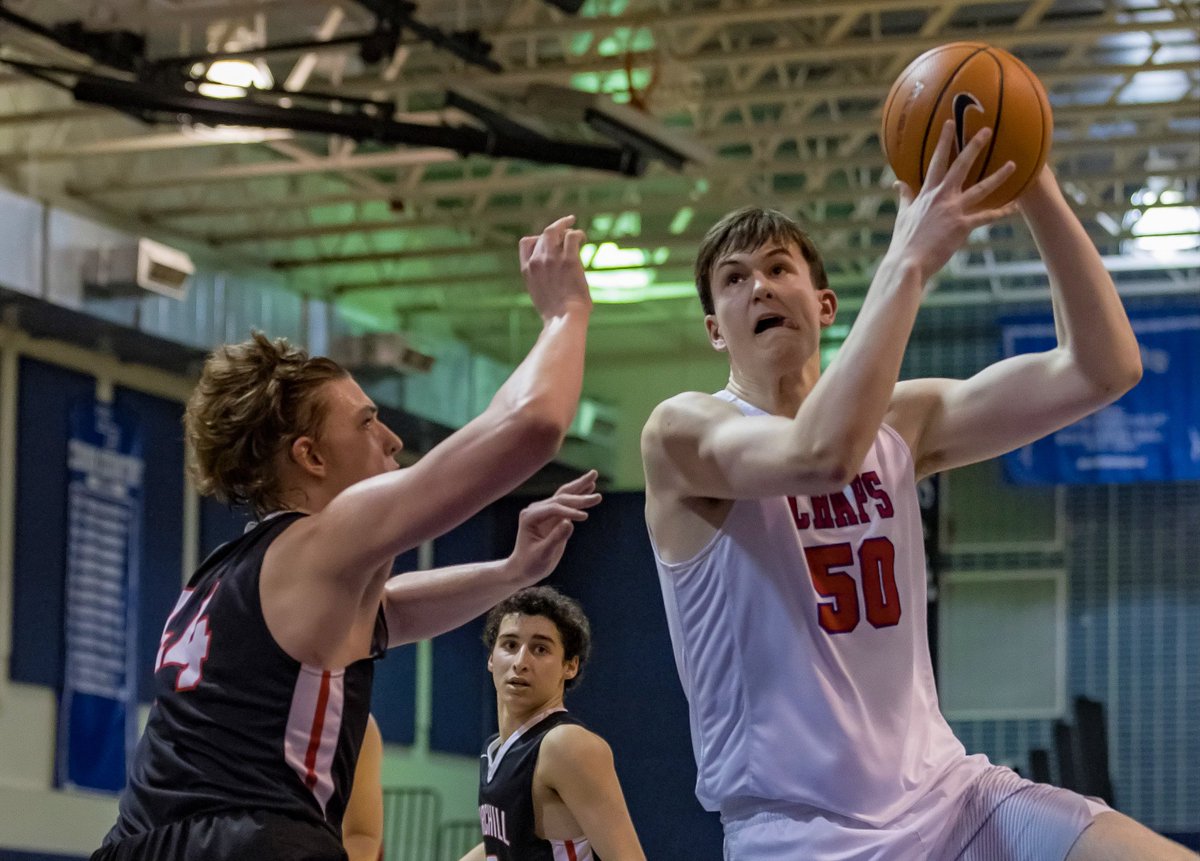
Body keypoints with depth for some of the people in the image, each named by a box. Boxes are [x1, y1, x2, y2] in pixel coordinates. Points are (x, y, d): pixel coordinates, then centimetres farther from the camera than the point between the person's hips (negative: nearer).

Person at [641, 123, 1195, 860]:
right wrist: (910, 258, -25)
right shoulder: (684, 430, -5)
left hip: (946, 793, 5)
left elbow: (1102, 370, 0)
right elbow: (820, 455, -27)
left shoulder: (900, 421, 10)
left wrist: (1037, 191, -9)